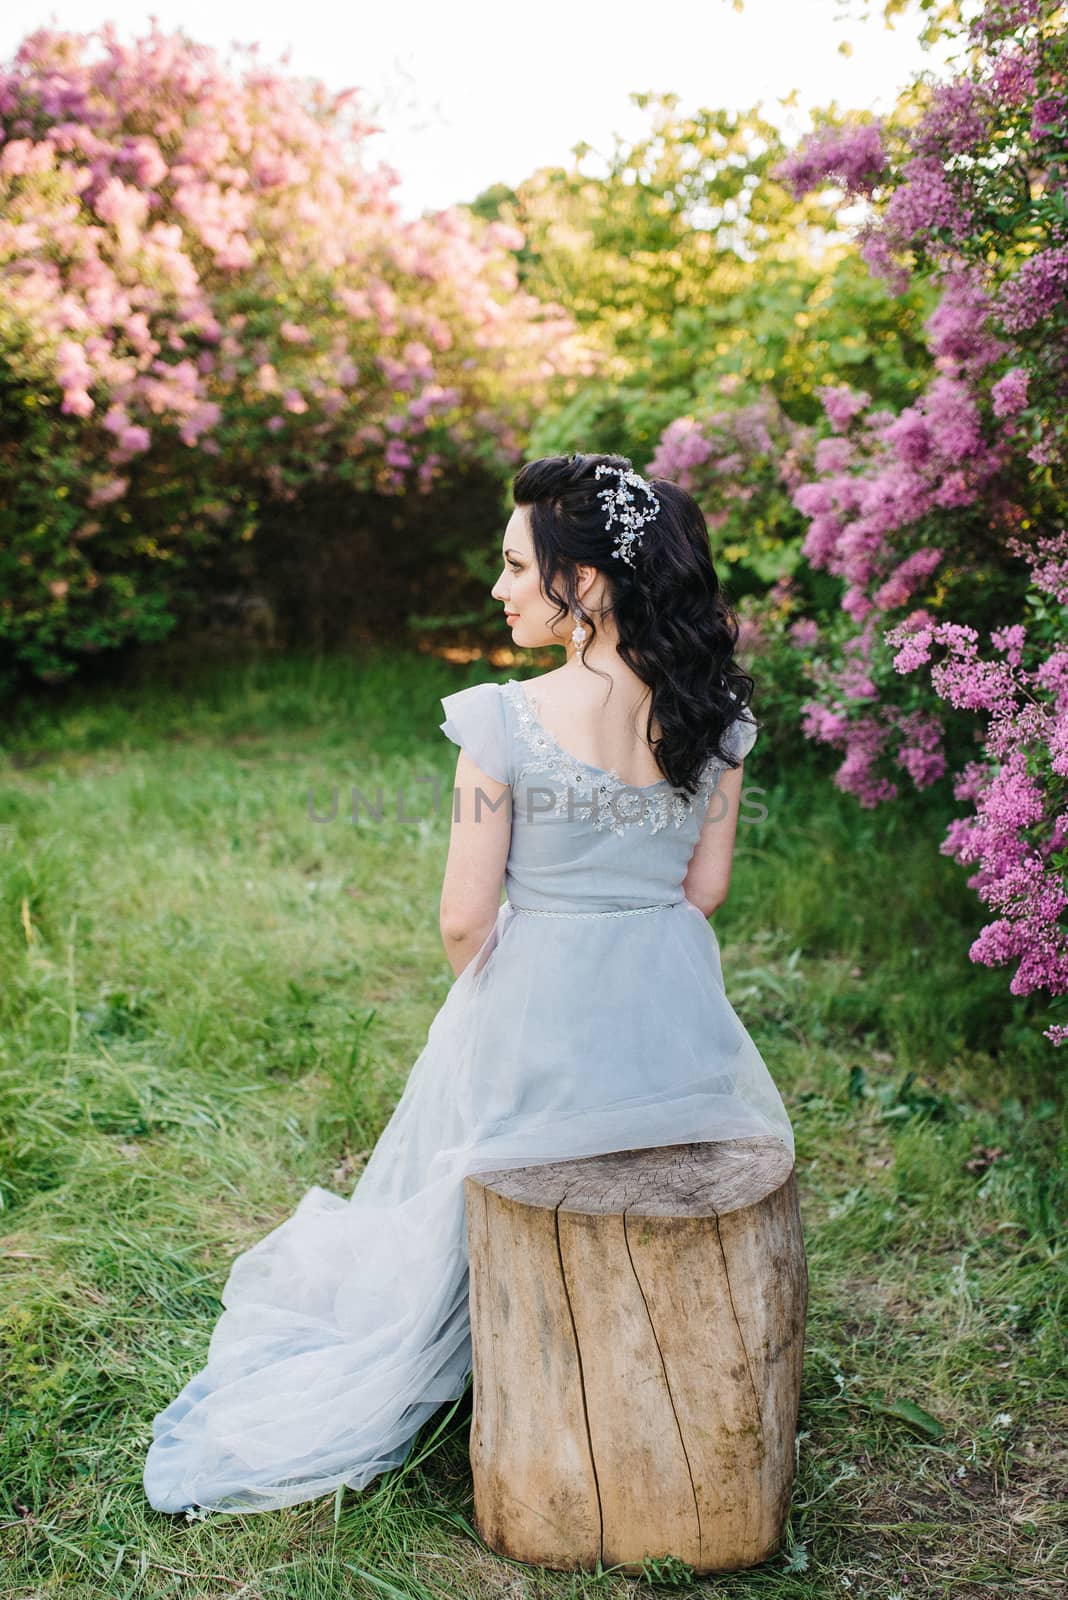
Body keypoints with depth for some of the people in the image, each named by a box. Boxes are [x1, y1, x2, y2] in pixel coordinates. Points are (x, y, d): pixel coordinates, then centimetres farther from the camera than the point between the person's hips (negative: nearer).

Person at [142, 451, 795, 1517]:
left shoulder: (504, 719, -21)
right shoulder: (716, 712, -7)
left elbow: (465, 918, -15)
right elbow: (705, 888, 2)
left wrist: (488, 997, 6)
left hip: (535, 1015, -3)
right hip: (677, 1024, 3)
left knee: (433, 1210, 25)